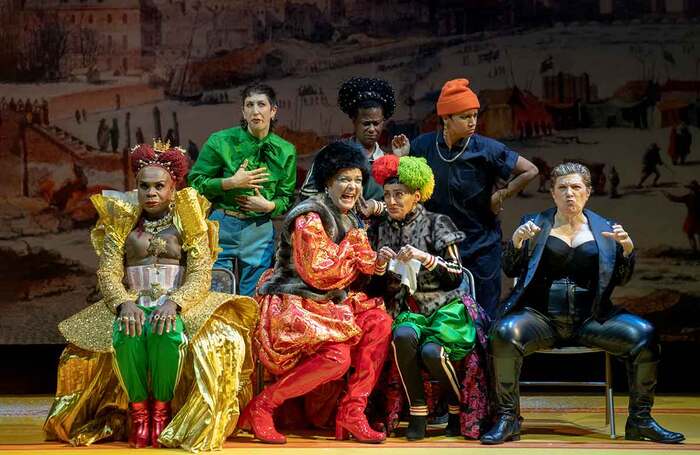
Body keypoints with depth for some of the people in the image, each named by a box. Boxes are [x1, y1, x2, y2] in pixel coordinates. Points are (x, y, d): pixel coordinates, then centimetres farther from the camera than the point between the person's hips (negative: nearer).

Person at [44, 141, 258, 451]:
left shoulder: (190, 222, 4)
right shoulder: (121, 221, 8)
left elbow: (200, 275, -5)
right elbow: (108, 273, -1)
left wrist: (173, 303, -25)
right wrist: (125, 304, -22)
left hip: (177, 305, -1)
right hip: (133, 303, 1)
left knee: (166, 331, -36)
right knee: (126, 332, -34)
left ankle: (161, 410, -20)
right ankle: (137, 411, -20)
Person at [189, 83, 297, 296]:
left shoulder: (285, 151, 4)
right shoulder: (220, 142, -3)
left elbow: (287, 198, 11)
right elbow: (195, 183, -3)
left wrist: (269, 205, -10)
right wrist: (231, 183, -14)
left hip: (260, 231, 2)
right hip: (220, 226, -2)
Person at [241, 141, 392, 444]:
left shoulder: (350, 220, 14)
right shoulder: (309, 217, -14)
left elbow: (354, 279, 15)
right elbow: (318, 273, -21)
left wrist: (373, 265, -6)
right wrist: (353, 246, -9)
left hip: (331, 304, 9)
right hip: (292, 305, -9)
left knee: (380, 322, -10)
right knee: (337, 356, -27)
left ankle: (351, 412, -8)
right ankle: (261, 406, -11)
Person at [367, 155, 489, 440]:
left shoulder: (436, 224, 0)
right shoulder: (379, 230, 10)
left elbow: (456, 276, -5)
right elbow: (376, 287, 11)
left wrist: (423, 257, -18)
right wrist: (380, 265, -9)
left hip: (445, 307, -2)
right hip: (407, 310, 2)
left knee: (431, 351, -32)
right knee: (403, 336, -34)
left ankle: (459, 407, -2)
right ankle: (417, 413, -21)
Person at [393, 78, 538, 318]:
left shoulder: (485, 149, -11)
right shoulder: (424, 145, -3)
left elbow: (529, 171, -4)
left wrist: (502, 195, -5)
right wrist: (400, 160, -7)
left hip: (481, 246, -2)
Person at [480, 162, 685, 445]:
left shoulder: (604, 229, 15)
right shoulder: (534, 224, 11)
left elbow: (621, 279, 11)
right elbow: (510, 270, 6)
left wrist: (627, 248, -7)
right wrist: (516, 241, -13)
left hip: (590, 318, 2)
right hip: (541, 314, -2)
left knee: (644, 334, -23)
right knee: (505, 332, -33)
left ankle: (640, 421, -7)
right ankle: (507, 419, -20)